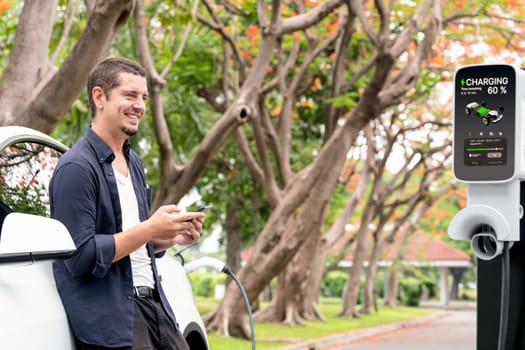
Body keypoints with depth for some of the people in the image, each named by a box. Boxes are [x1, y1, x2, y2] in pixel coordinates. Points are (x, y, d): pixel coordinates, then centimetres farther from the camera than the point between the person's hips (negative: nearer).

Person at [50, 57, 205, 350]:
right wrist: (151, 229, -19)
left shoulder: (134, 163, 15)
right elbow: (81, 256, -19)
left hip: (154, 304, 8)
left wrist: (172, 237, 3)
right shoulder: (76, 168, -13)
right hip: (110, 322, -8)